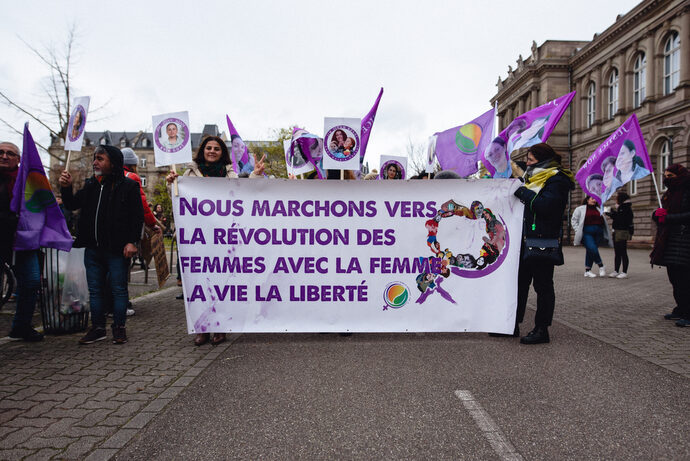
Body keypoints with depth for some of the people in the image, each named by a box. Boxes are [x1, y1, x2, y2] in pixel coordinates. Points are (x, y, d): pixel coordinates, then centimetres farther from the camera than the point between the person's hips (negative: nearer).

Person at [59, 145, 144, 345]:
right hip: (92, 248, 6)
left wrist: (132, 241, -13)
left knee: (118, 289, 3)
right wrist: (66, 188, 1)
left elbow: (138, 216, -6)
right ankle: (98, 328, 23)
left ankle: (119, 328, 14)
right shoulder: (91, 185, 14)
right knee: (95, 290, 12)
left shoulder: (128, 186, -3)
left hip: (117, 249, -6)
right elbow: (72, 205, 19)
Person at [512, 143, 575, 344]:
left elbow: (547, 205, -24)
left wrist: (524, 193, -16)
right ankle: (513, 325, 19)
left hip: (544, 242, -9)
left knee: (543, 285, -1)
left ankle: (542, 329, 8)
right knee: (520, 281, 11)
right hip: (526, 240, 9)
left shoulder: (556, 179, -8)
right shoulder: (535, 177, 20)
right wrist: (519, 191, 13)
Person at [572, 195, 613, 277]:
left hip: (598, 233, 4)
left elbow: (603, 222, 20)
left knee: (590, 251, 3)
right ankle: (601, 266, -3)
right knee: (593, 249, -20)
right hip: (587, 233, -4)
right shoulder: (580, 209, 6)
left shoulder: (598, 210, 20)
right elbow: (574, 220, 5)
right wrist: (578, 231, -5)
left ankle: (588, 270, 10)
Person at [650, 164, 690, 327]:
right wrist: (657, 214, -2)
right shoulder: (669, 193, 19)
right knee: (674, 278, 11)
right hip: (668, 241, 8)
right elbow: (658, 216, 19)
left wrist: (668, 218, -15)